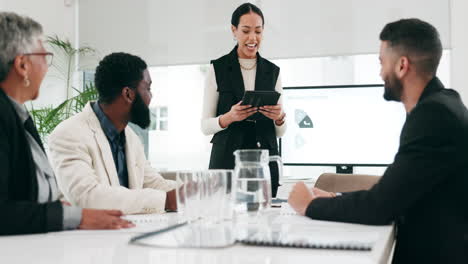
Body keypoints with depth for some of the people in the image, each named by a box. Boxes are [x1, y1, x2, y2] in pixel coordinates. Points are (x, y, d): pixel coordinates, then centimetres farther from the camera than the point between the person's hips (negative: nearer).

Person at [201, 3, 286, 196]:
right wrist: (229, 117, -18)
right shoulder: (217, 68, 1)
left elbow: (280, 132, 11)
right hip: (227, 160, -2)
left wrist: (279, 118, -10)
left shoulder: (273, 71, 9)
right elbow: (205, 126, 0)